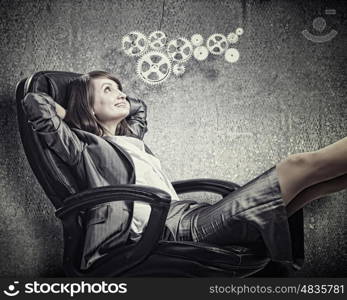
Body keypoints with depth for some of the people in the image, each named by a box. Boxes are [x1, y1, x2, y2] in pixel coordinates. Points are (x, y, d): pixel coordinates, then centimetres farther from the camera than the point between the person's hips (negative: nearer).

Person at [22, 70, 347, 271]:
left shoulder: (131, 138, 30)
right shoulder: (83, 147, 6)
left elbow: (139, 105, 51)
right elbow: (34, 102, -4)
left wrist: (113, 105, 34)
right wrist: (74, 113, 12)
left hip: (187, 217, 9)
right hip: (167, 229, -9)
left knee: (307, 183, -4)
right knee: (298, 166, -12)